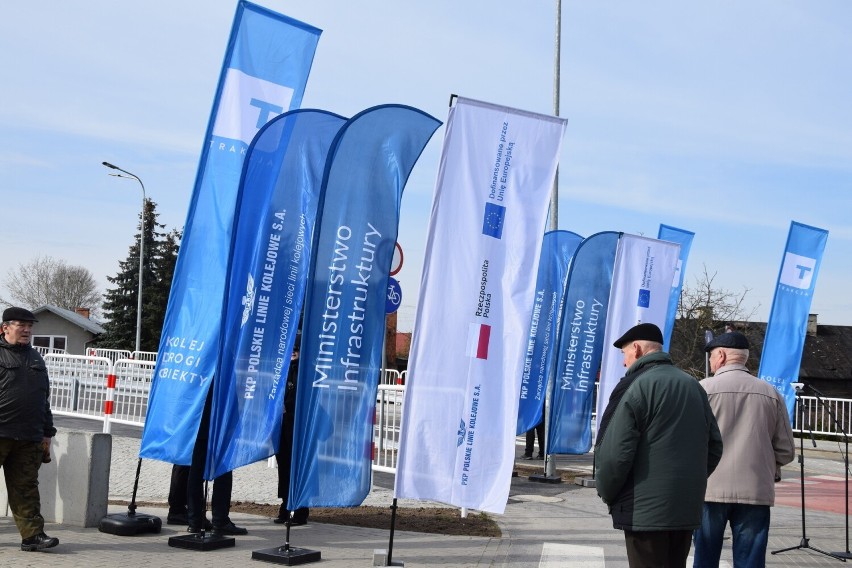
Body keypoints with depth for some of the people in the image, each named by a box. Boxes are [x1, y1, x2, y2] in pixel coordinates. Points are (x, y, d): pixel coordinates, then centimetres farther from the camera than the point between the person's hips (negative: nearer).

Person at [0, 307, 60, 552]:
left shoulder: (36, 359, 19)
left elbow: (44, 399, 22)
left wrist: (47, 432, 19)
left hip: (29, 439, 5)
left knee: (26, 488, 5)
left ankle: (32, 534, 4)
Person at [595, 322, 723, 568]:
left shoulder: (635, 387, -12)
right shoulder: (694, 386, 11)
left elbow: (615, 453, -17)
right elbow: (714, 446, 15)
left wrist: (606, 492, -2)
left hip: (645, 511, -7)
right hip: (688, 508, 7)